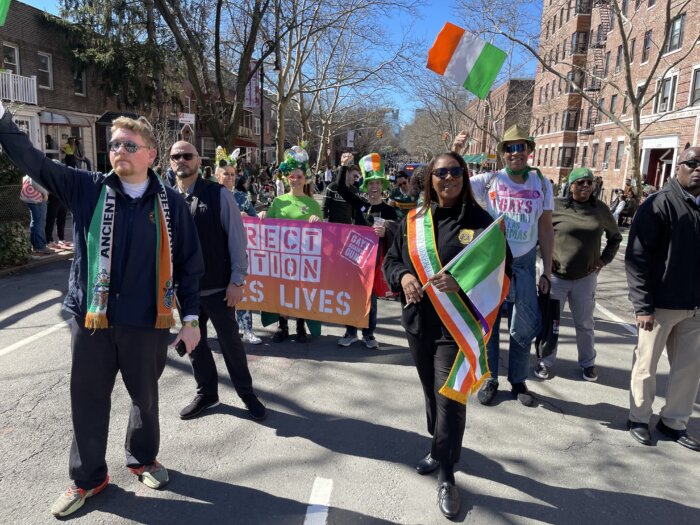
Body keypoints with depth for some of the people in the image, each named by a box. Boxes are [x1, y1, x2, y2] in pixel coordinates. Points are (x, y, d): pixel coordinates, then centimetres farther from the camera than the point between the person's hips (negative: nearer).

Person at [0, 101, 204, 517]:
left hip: (148, 321, -1)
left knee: (146, 397, 18)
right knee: (88, 401, 13)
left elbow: (189, 263, -1)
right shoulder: (87, 189, -1)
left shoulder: (170, 203, -4)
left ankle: (144, 459, 44)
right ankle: (88, 478, 35)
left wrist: (190, 317, -2)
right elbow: (34, 161, -4)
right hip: (91, 317, 1)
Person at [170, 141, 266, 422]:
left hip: (218, 285, -3)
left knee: (230, 341, 9)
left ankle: (246, 393, 30)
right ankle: (206, 393, 37)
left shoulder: (219, 195, -8)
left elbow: (237, 238, -8)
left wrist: (237, 280, -11)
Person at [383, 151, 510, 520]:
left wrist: (461, 282, -24)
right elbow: (391, 259, 10)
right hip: (418, 322, 5)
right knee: (431, 391, 20)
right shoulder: (413, 220, 6)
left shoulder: (479, 220, -6)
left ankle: (446, 477, 16)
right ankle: (441, 449, 44)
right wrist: (403, 276, -12)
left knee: (449, 399, -1)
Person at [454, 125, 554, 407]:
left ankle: (518, 381, 29)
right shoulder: (489, 180, -6)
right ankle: (489, 379, 26)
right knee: (487, 323, 9)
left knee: (523, 327, 10)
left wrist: (547, 271, 3)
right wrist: (455, 154, -27)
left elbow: (546, 229, 4)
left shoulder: (542, 184, 0)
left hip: (523, 265, 2)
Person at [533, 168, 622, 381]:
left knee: (585, 324, 14)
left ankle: (588, 363, 32)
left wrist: (604, 259, 6)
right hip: (555, 276, -2)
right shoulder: (555, 206, -8)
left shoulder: (601, 210, 1)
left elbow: (615, 237, 17)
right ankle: (545, 361, 22)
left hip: (585, 278, 2)